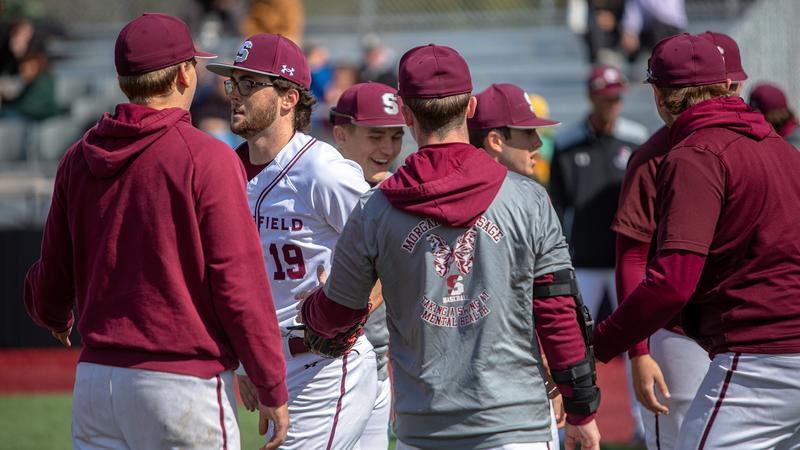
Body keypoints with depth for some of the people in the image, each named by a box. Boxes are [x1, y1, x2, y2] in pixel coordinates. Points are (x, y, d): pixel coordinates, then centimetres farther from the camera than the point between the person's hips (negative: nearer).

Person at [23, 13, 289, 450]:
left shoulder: (79, 158, 7)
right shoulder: (207, 159, -11)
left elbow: (53, 274, 15)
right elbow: (237, 281, -13)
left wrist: (54, 316, 39)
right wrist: (272, 388, -5)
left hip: (96, 378, 6)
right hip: (185, 378, -6)